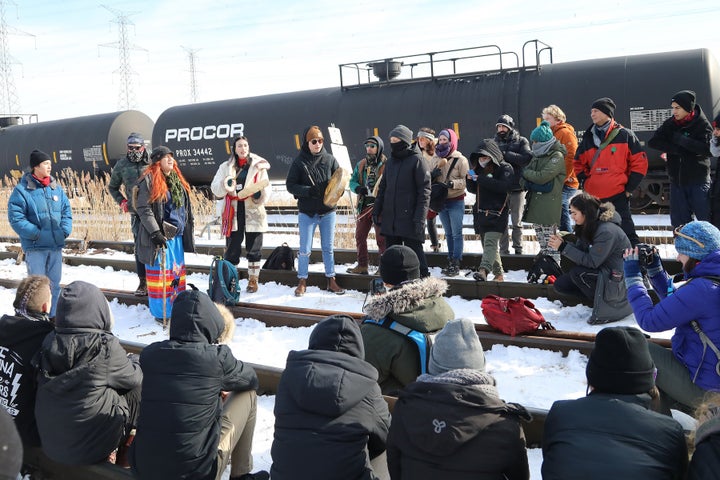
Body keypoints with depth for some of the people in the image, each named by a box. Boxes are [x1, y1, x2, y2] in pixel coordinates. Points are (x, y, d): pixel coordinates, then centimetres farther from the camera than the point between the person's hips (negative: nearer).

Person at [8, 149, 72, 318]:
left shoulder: (56, 188, 8)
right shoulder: (22, 190, -7)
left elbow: (66, 211, 13)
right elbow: (15, 218, -10)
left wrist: (64, 230, -2)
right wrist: (37, 233, -16)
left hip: (56, 245, 5)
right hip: (35, 247, -5)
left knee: (54, 284, 12)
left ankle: (53, 317, 24)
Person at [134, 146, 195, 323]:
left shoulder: (177, 180, 14)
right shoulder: (149, 181, -11)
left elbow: (186, 207, 22)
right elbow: (143, 209, -16)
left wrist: (189, 227, 19)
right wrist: (155, 232, -22)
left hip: (177, 236, 8)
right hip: (159, 236, -8)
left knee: (177, 272, 15)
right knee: (160, 274, 0)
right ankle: (161, 313, 10)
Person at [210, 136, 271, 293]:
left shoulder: (258, 166, 6)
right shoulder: (225, 167, 9)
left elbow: (266, 187, 2)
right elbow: (215, 189, 3)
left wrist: (260, 195, -21)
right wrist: (225, 185, -19)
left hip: (253, 213, 0)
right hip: (233, 213, 0)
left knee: (254, 250, 6)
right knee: (231, 249, 2)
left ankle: (253, 280, 17)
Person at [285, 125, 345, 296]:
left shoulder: (329, 159, 0)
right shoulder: (299, 162, -4)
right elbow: (290, 185, -5)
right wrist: (307, 191, -20)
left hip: (328, 212, 2)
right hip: (307, 213, -2)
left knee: (328, 248, 11)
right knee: (305, 250, 3)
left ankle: (331, 280, 22)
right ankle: (302, 282, 17)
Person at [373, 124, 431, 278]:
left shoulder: (417, 160, -6)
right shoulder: (391, 161, 15)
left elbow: (424, 190, -11)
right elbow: (383, 187, 20)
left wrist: (420, 218, -17)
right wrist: (377, 210, 13)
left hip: (409, 217, -7)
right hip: (389, 218, 7)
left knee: (414, 250, -3)